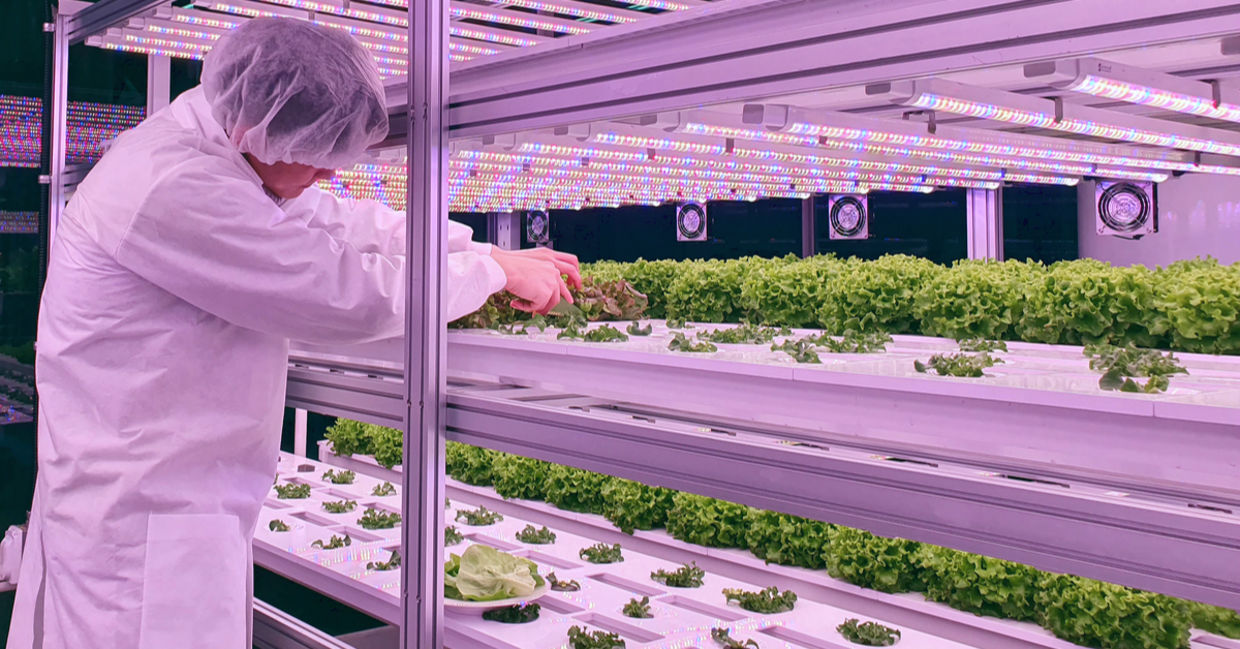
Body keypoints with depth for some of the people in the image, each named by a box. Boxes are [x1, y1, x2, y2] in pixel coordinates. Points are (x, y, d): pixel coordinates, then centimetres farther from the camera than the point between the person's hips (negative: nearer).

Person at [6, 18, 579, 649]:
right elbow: (351, 295, -23)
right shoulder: (173, 187, -24)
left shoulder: (216, 153, 7)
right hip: (135, 520, -10)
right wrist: (496, 272, -9)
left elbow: (339, 221, 14)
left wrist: (498, 254, 7)